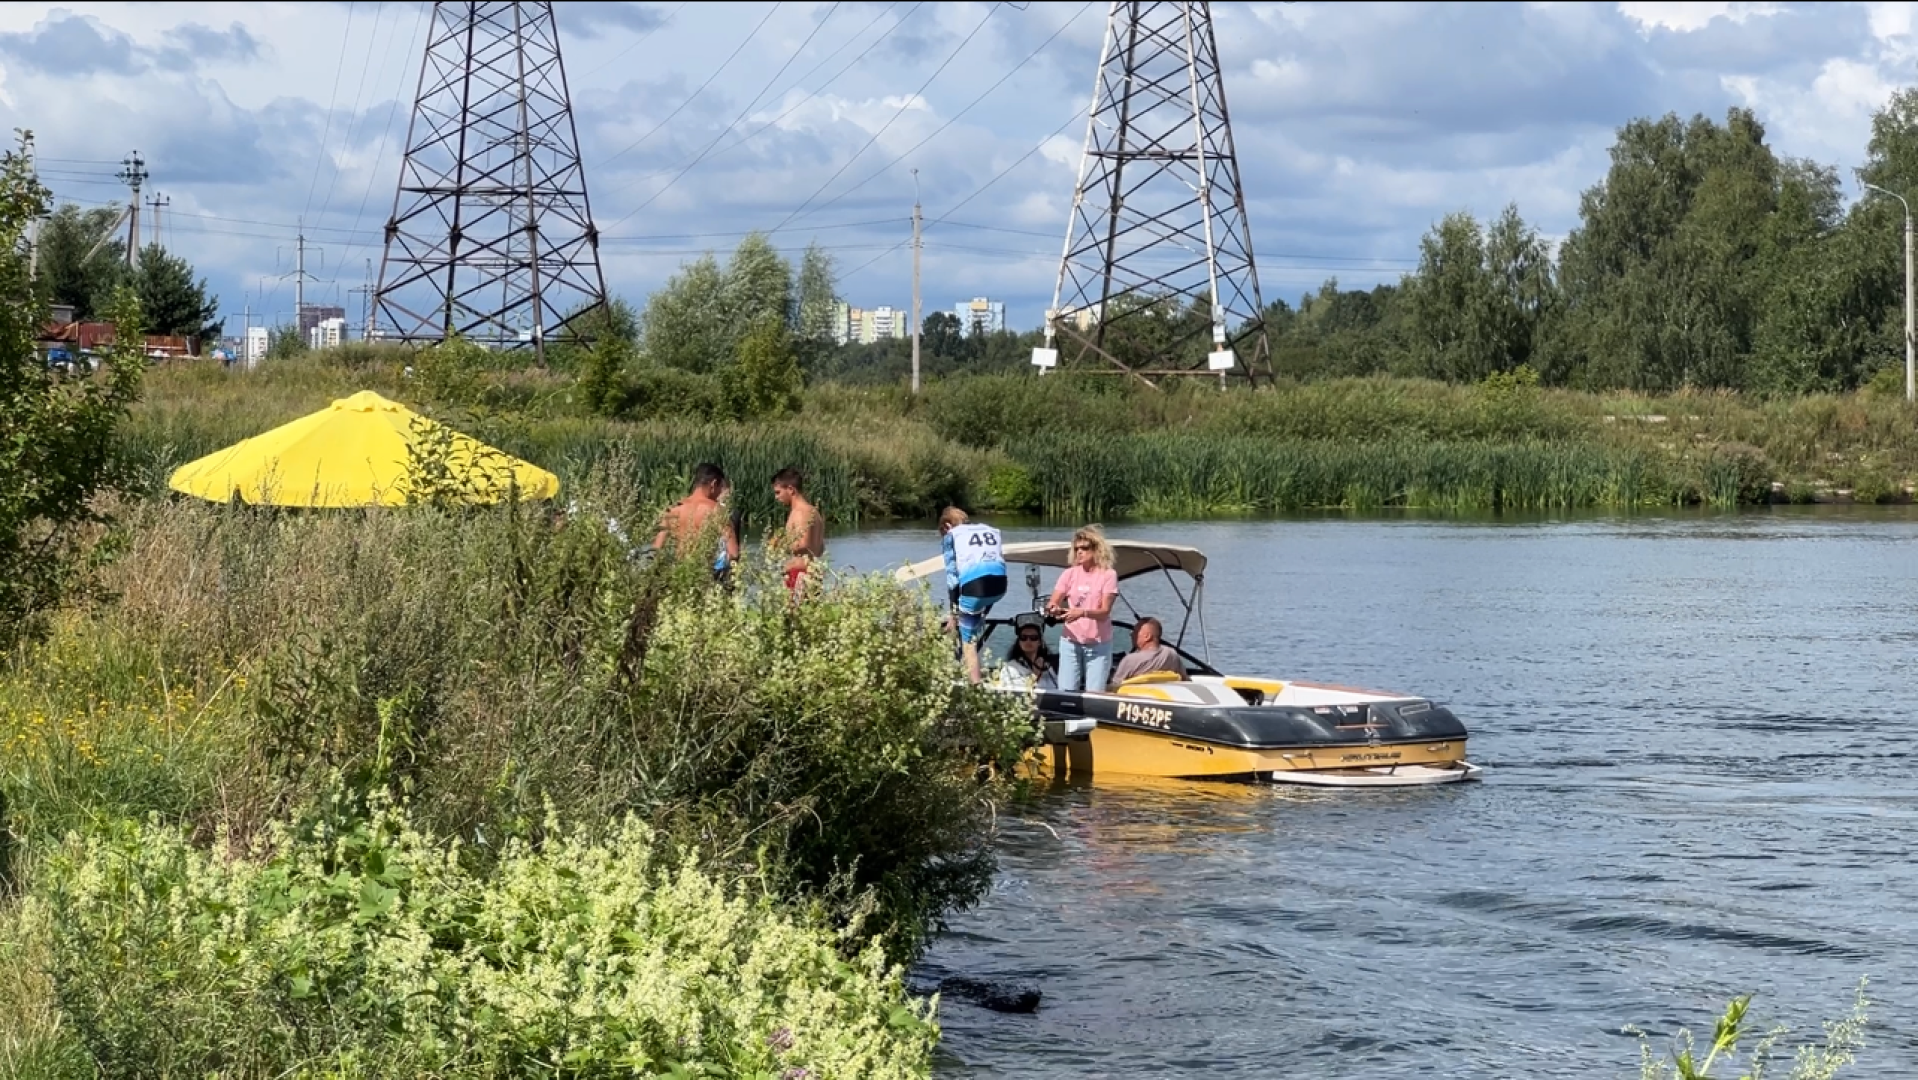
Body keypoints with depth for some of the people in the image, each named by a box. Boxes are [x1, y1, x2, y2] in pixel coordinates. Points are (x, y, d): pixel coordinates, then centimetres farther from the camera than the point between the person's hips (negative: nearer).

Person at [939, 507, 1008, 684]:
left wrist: (953, 613, 12)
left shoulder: (951, 535, 17)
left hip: (974, 586, -5)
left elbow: (952, 575, 10)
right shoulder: (991, 530, 30)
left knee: (968, 641, 9)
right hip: (999, 585, 5)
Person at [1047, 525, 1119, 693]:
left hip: (1098, 645, -3)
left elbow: (1104, 612, -14)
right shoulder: (1070, 574, 4)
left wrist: (1082, 612, -33)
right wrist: (1052, 608, -25)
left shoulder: (1108, 575, -5)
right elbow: (1053, 603, 0)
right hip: (1071, 642, 3)